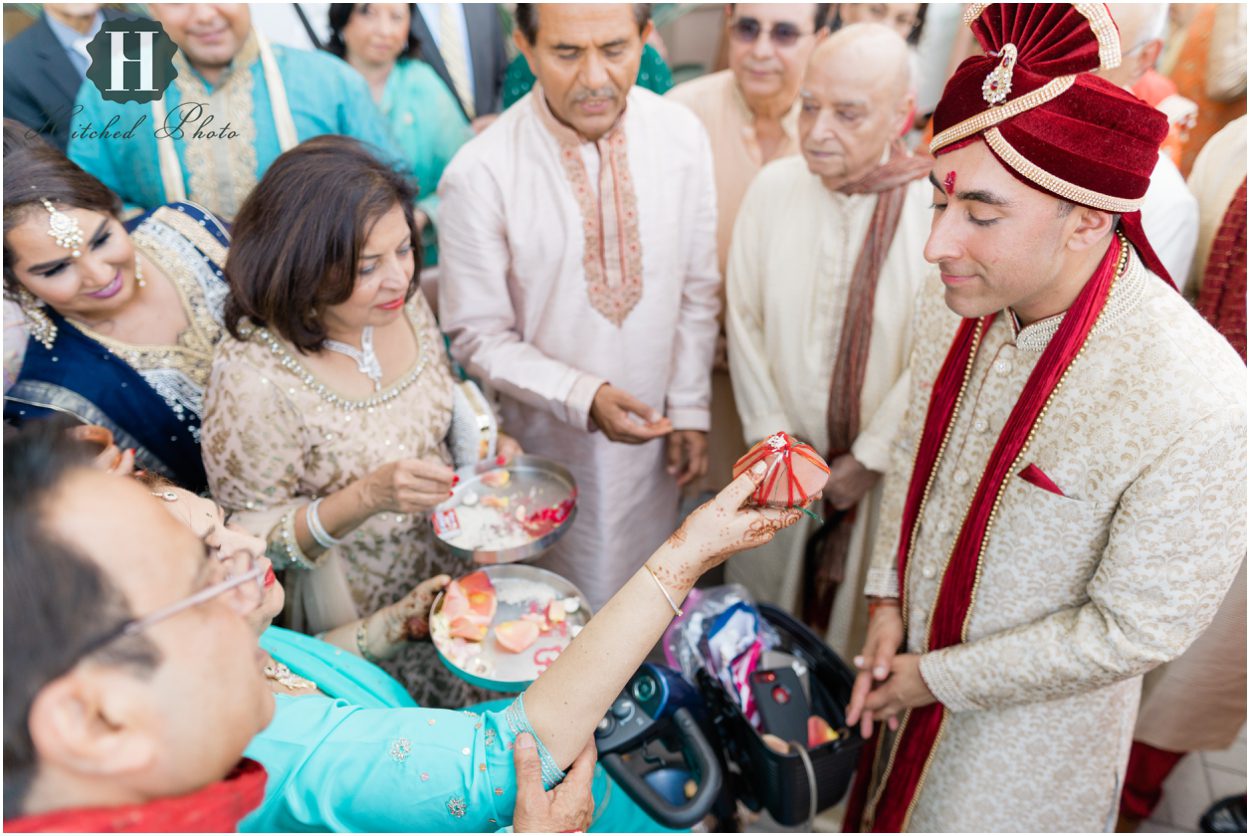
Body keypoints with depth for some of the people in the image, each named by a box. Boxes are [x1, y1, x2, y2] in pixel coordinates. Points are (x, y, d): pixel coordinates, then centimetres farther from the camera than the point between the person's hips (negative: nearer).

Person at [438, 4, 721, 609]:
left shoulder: (681, 135, -10)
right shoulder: (479, 174, -22)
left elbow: (697, 290, 0)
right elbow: (479, 337, -13)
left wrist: (689, 409, 1)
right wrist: (583, 397, -24)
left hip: (651, 435, 3)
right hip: (549, 444, -3)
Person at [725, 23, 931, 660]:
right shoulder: (773, 186, -7)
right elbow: (744, 318, -1)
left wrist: (870, 458, -10)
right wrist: (774, 435, -3)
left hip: (880, 469, -3)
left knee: (860, 620, 17)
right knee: (759, 612, 22)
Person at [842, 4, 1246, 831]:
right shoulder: (956, 305, -15)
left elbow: (1138, 630, -23)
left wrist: (941, 676, -16)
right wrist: (888, 599, -4)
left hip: (1030, 725, -4)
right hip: (914, 671, 5)